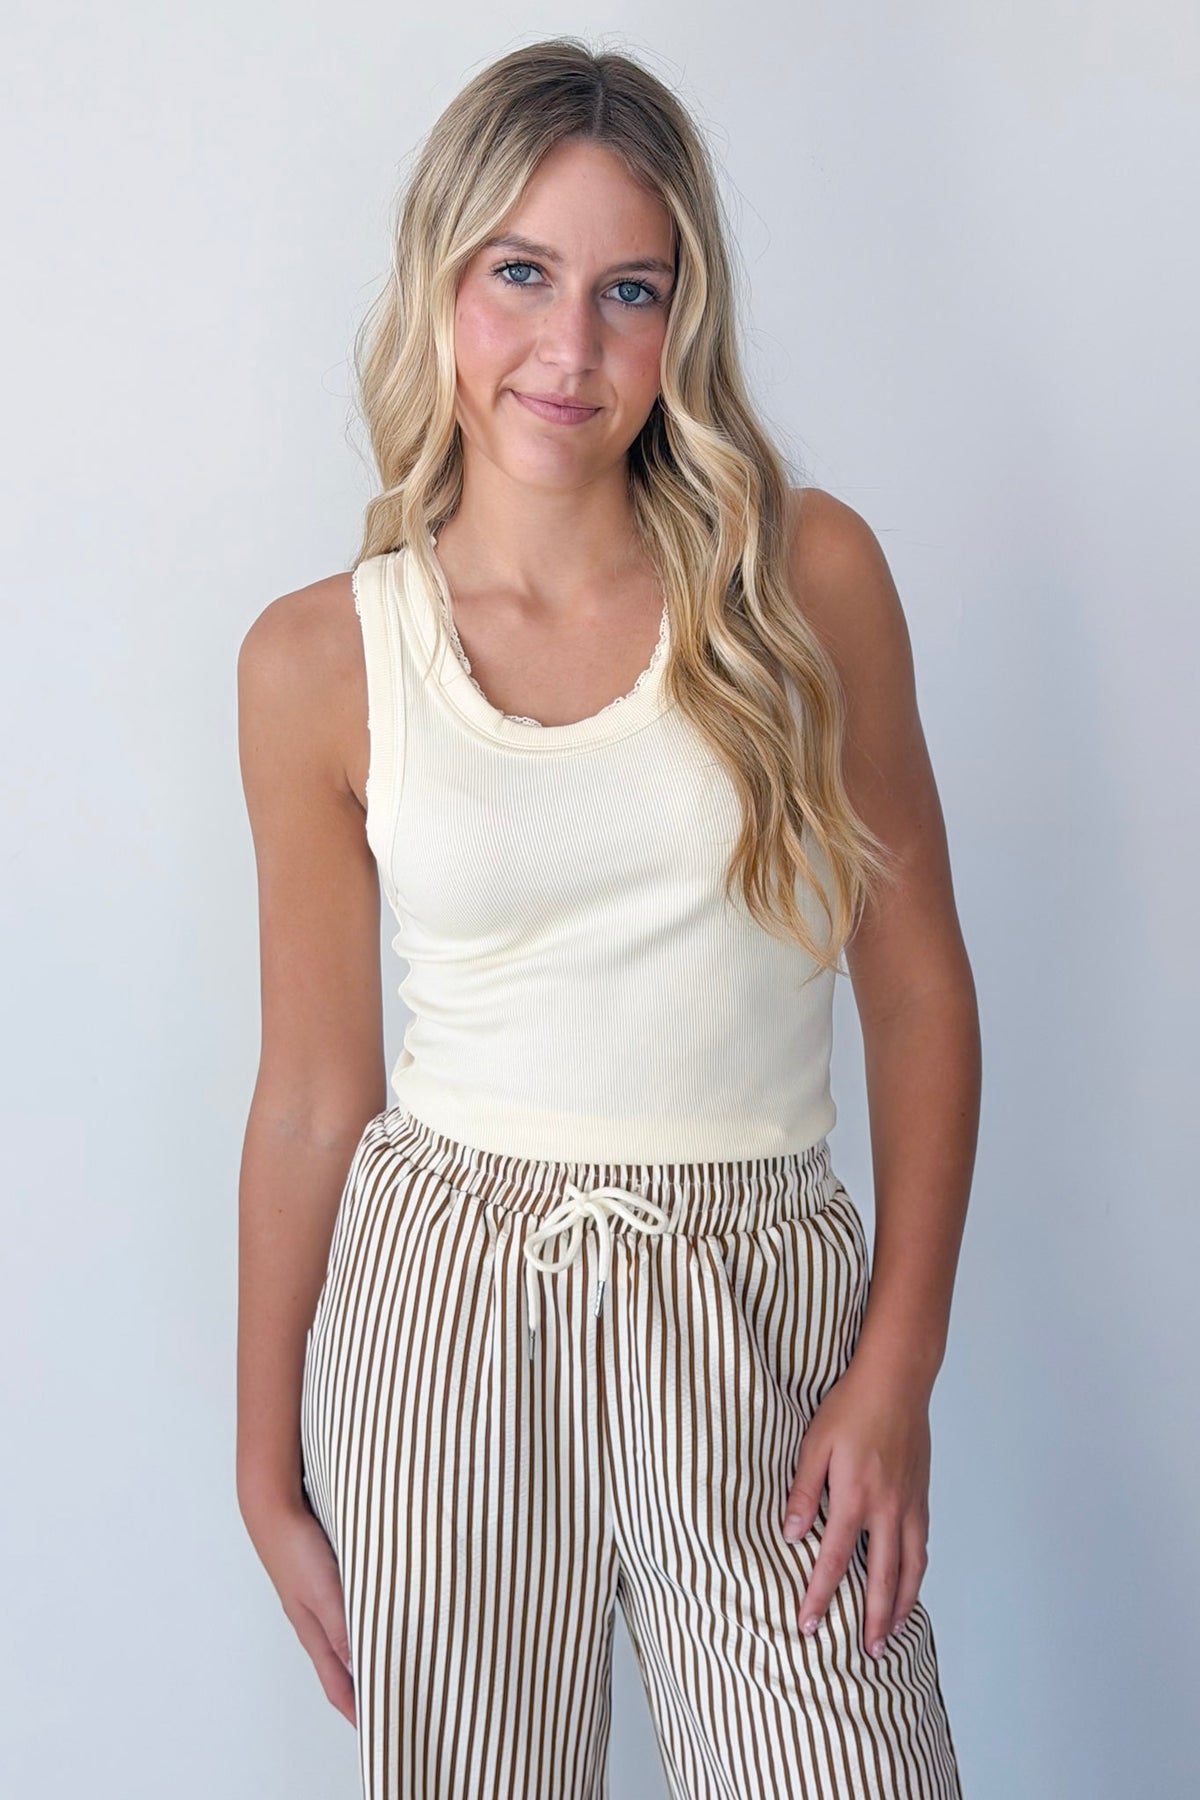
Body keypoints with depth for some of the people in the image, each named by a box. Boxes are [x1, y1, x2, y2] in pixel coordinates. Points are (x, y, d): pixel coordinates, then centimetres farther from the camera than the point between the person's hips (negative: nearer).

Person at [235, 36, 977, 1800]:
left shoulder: (805, 576, -1)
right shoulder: (322, 660, -1)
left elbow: (917, 989, 2)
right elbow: (315, 1089, 3)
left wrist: (899, 1369, -5)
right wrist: (268, 1474, 7)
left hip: (758, 1318, 0)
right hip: (447, 1317, 1)